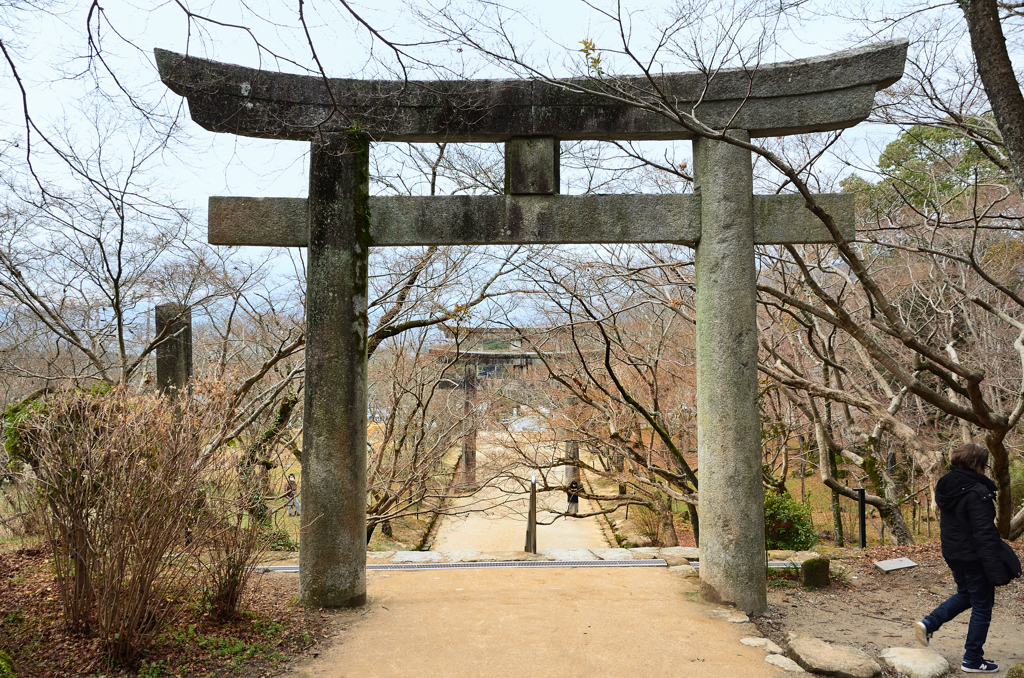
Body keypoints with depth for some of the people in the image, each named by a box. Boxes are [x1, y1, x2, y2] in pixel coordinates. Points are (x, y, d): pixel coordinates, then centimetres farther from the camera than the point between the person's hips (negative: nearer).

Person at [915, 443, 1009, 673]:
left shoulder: (946, 486, 2)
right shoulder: (977, 492, -24)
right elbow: (984, 534, -25)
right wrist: (996, 570, -22)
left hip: (952, 553, 8)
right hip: (973, 557, -8)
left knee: (965, 594, 26)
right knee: (982, 606, 8)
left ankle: (928, 624, 14)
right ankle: (972, 660, 18)